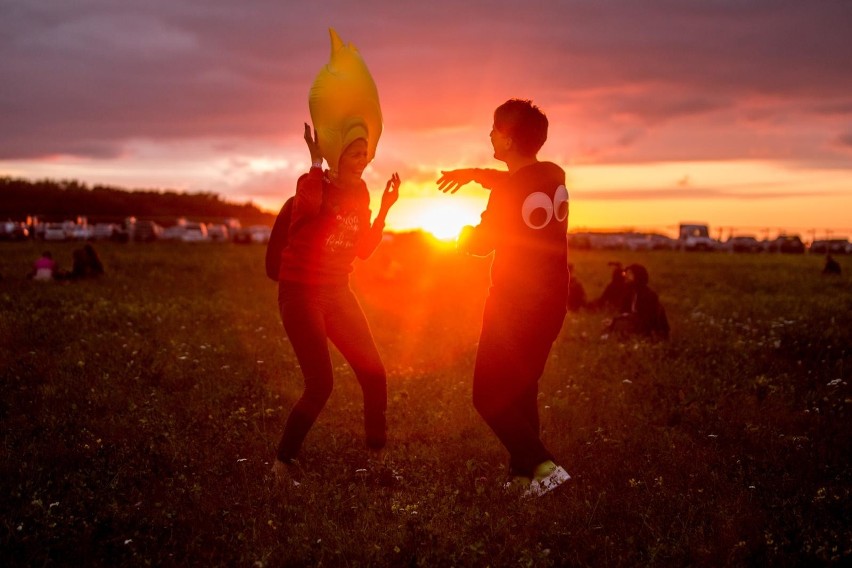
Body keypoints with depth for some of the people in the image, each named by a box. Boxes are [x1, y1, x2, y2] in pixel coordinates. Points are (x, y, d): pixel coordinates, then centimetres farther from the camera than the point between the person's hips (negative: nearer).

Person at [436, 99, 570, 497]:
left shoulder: (506, 193, -19)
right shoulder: (555, 176, 3)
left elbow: (478, 243, -4)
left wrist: (464, 231, 17)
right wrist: (475, 174, 21)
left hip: (513, 306, -7)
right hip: (551, 303, 8)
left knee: (489, 395, 3)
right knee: (521, 390, 19)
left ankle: (543, 467, -10)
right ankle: (522, 475, 20)